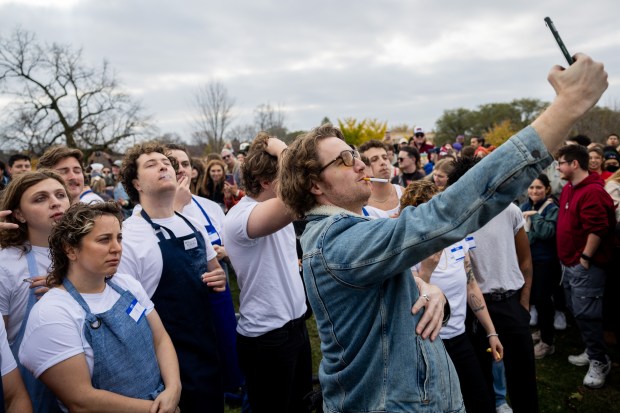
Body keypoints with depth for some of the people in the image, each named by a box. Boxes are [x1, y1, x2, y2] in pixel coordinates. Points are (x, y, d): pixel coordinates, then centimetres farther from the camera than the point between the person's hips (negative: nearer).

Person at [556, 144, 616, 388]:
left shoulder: (592, 191, -20)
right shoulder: (569, 188, 11)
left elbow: (597, 229, -24)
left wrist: (585, 258, -19)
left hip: (585, 265, -10)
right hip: (571, 263, 10)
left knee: (585, 314, -5)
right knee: (577, 311, 18)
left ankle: (600, 361, 10)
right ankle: (592, 352, 32)